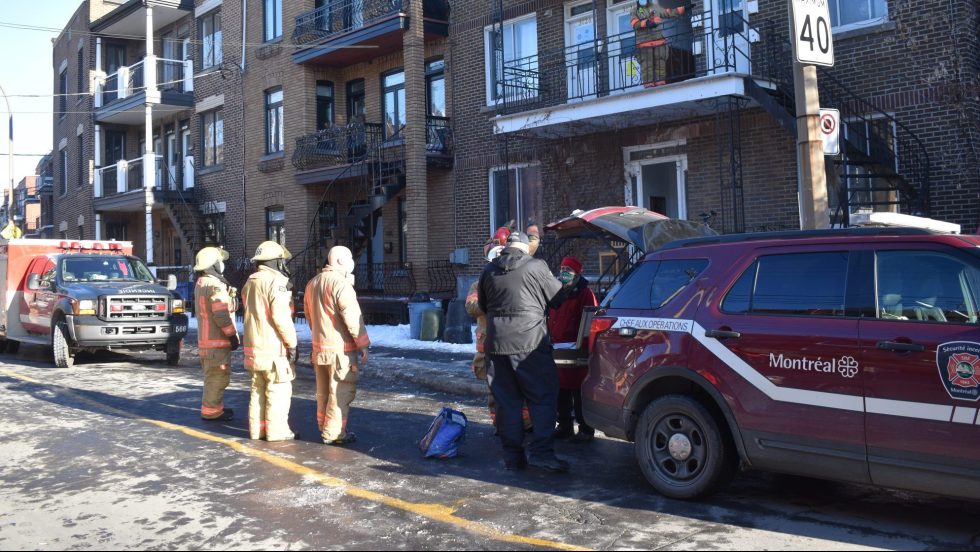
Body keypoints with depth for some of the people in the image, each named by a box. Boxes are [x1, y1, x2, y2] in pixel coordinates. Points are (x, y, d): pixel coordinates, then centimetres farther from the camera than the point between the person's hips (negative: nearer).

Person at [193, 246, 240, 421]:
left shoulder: (201, 283, 15)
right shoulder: (214, 285, -18)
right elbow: (221, 315, -23)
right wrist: (233, 335, -15)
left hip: (206, 338, 10)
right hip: (217, 340, -10)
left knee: (213, 376, 18)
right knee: (218, 377, -4)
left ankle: (215, 407, 27)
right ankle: (211, 411, 0)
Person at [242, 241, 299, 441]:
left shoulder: (250, 283, 15)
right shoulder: (277, 282, -14)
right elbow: (280, 316, -19)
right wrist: (292, 343, -14)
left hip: (253, 346, 8)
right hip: (274, 347, -8)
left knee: (258, 389, 14)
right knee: (278, 389, -1)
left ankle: (257, 429, 18)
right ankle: (276, 430, 1)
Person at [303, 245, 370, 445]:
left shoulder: (312, 283, 14)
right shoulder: (341, 283, -15)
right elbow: (353, 318, -19)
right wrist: (363, 344, -14)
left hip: (319, 348, 9)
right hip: (341, 348, -9)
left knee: (323, 391, 17)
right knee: (341, 392, -2)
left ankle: (323, 427, 26)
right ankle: (333, 433, 0)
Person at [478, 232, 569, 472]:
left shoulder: (489, 271, 11)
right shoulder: (536, 266, -3)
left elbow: (483, 306, 20)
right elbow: (557, 297, 4)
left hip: (496, 343, 5)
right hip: (530, 341, -5)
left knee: (506, 400, 10)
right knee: (544, 397, 2)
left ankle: (512, 455, 12)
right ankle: (541, 451, -7)